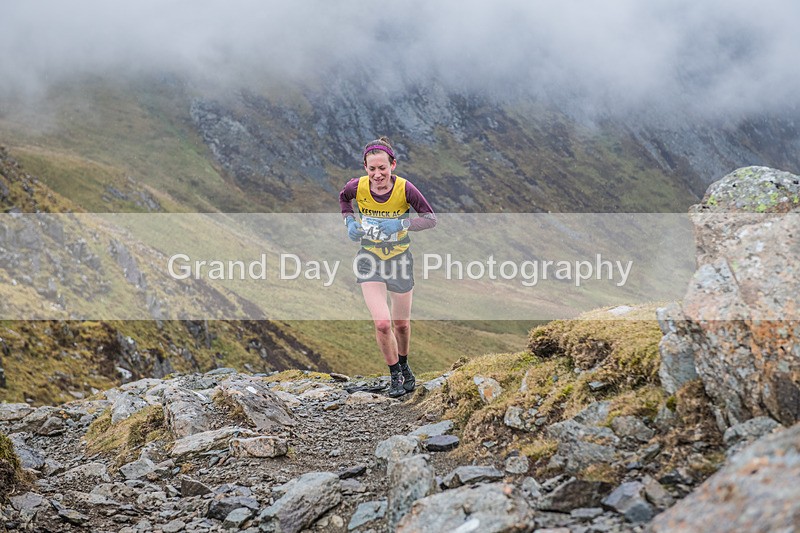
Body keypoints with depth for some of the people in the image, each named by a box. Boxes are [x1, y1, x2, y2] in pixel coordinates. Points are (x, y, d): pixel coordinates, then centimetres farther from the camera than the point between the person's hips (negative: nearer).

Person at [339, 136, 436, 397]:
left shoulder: (405, 188, -20)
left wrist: (401, 224, -28)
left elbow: (430, 218, -13)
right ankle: (396, 376, 9)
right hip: (369, 260, 0)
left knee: (401, 324, 14)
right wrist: (350, 221, -6)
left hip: (399, 258, 0)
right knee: (382, 323, -14)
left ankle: (404, 367, 43)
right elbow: (343, 198, 9)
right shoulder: (357, 186, -15)